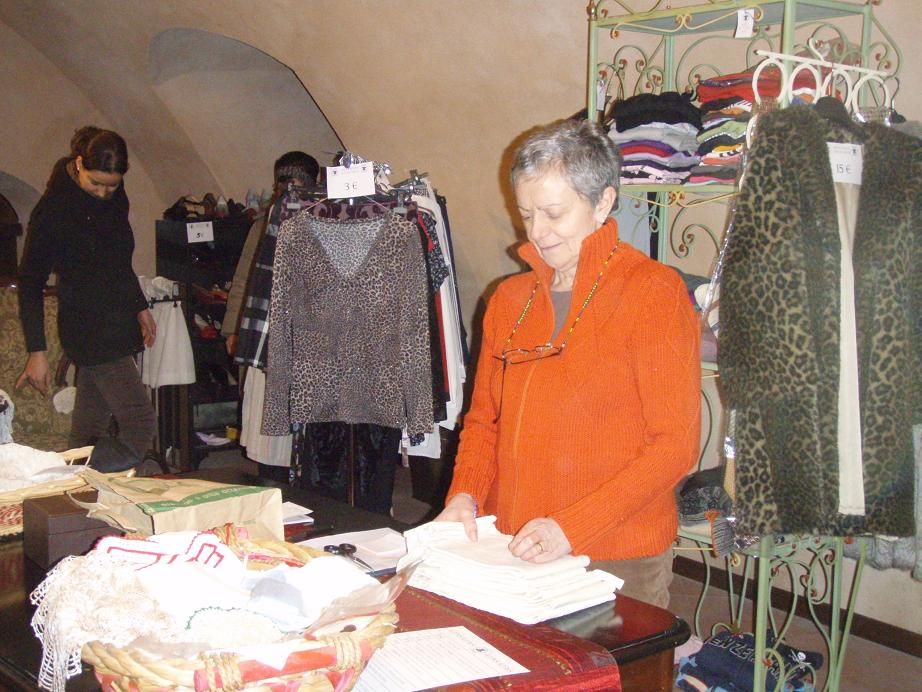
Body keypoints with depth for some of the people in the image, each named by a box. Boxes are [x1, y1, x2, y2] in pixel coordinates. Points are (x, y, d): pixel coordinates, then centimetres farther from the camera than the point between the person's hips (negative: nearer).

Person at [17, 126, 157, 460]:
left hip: (118, 326, 7)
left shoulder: (114, 196, 7)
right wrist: (36, 351, -13)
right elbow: (30, 282, -11)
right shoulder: (54, 207, -14)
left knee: (89, 431, 10)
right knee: (140, 421, -13)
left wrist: (140, 307, 25)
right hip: (88, 330, -7)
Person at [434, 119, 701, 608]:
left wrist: (570, 527, -19)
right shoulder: (509, 299, 11)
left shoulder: (653, 292, -9)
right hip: (508, 553, 5)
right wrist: (465, 495, -2)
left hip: (618, 562, -5)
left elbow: (675, 443, -13)